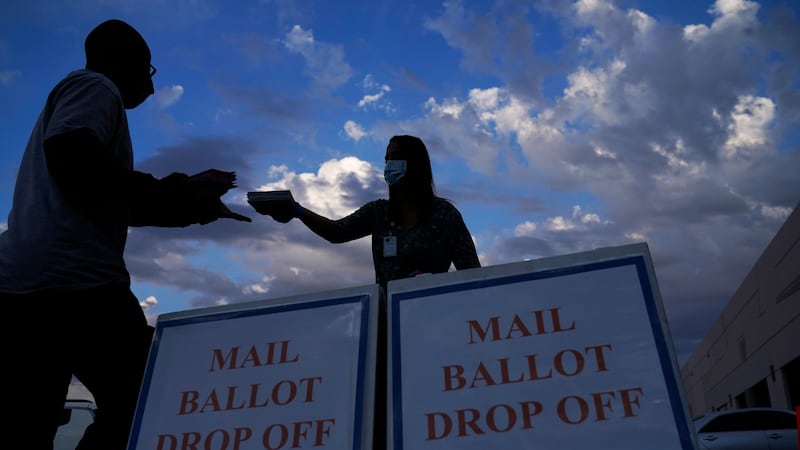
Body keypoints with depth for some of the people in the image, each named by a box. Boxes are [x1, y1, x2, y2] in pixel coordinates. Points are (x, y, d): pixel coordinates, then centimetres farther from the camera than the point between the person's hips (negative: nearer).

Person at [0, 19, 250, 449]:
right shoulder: (96, 87, 2)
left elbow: (113, 205, 30)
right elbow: (70, 156, -19)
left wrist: (198, 207, 29)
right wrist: (181, 192, -11)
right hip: (72, 279, -9)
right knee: (134, 407, 2)